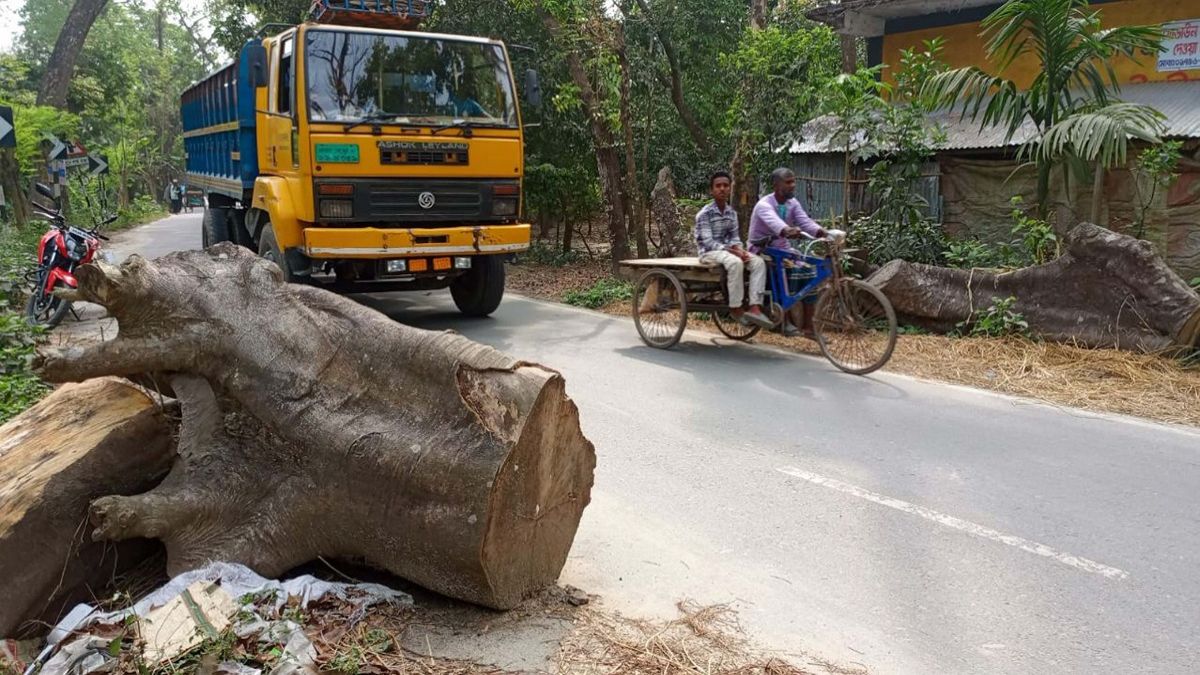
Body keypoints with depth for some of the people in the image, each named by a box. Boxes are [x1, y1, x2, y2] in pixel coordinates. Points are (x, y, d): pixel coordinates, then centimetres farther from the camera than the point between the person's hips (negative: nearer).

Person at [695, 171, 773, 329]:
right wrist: (732, 251, -27)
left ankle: (755, 307, -26)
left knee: (758, 262, -18)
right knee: (735, 262, -37)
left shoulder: (732, 213, 10)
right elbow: (708, 242, -18)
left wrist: (739, 249, -14)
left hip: (728, 250, 7)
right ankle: (735, 308, -26)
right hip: (709, 252, -7)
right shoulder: (705, 214, -11)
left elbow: (734, 237, 9)